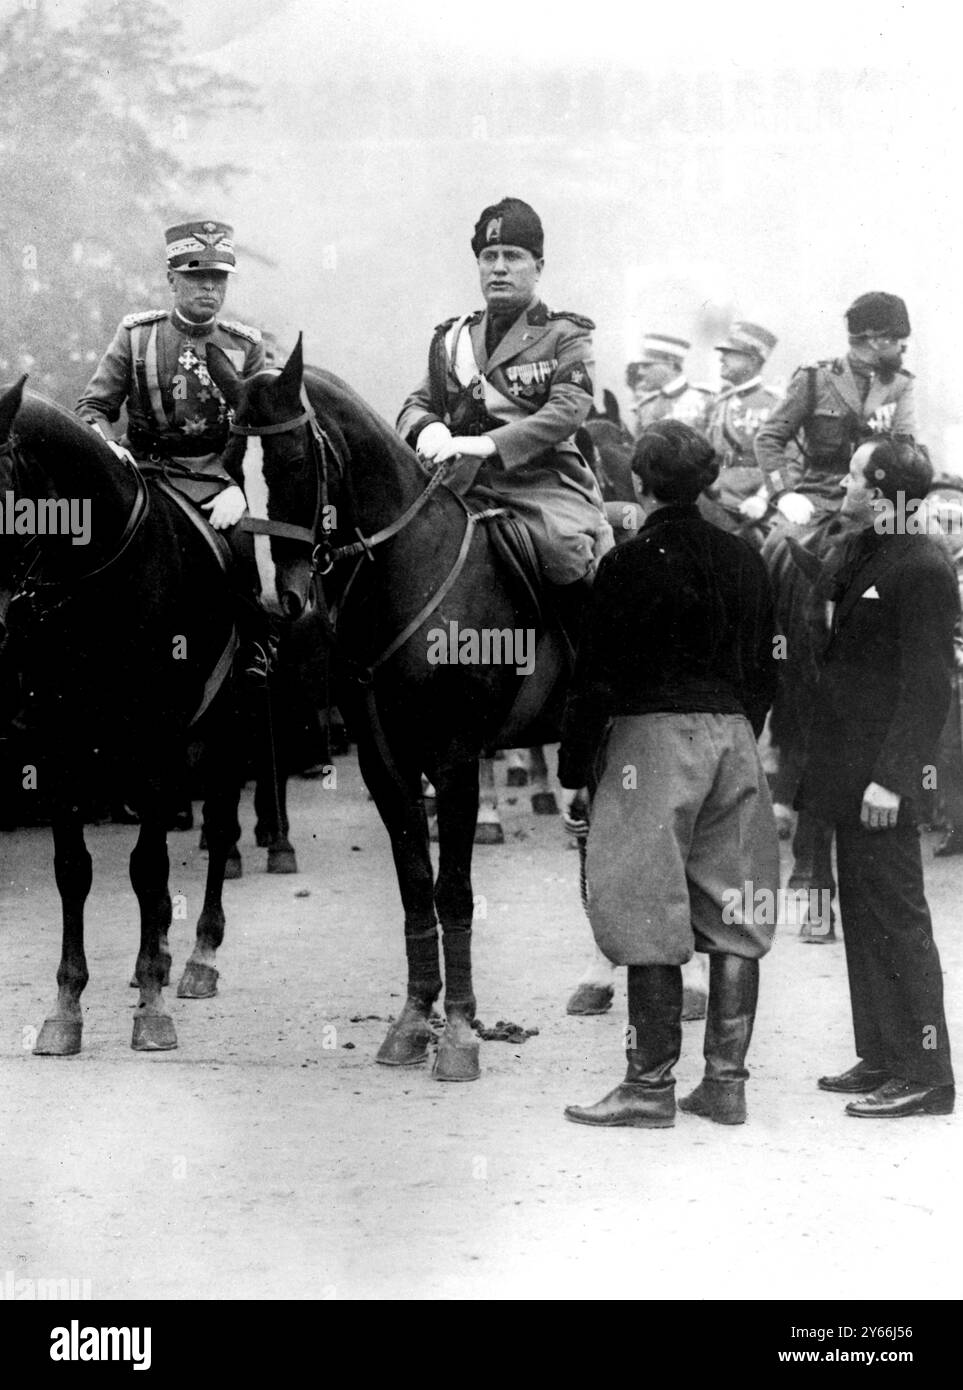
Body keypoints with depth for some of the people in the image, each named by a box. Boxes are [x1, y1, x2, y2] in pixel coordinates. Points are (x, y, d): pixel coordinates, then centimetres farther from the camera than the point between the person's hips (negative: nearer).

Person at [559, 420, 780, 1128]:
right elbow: (764, 671, 14)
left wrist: (573, 773, -3)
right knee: (732, 918, 8)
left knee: (651, 919, -3)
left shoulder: (631, 564, -9)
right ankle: (727, 1081, 12)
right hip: (736, 735, 6)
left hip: (653, 734, -6)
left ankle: (651, 1085, -1)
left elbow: (598, 679, -9)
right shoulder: (746, 560, 8)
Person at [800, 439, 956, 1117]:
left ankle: (925, 1076, 0)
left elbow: (929, 686, -17)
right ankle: (881, 1058, 23)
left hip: (883, 777, -9)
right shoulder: (858, 554, 13)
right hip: (849, 767, 9)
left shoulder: (924, 570, -14)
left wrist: (893, 776, -21)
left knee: (896, 916, -5)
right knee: (862, 913, 14)